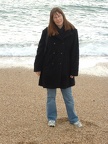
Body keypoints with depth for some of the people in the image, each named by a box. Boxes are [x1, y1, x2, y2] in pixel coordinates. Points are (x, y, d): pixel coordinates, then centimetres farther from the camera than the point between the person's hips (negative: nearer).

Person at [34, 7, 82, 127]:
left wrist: (74, 71, -6)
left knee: (68, 96, 9)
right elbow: (40, 50, 0)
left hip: (65, 69, 0)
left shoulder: (72, 31, -5)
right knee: (51, 96, 12)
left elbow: (75, 52, -4)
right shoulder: (47, 32, -4)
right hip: (49, 69, 1)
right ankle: (51, 119, 26)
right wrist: (37, 68, -2)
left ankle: (73, 119, 23)